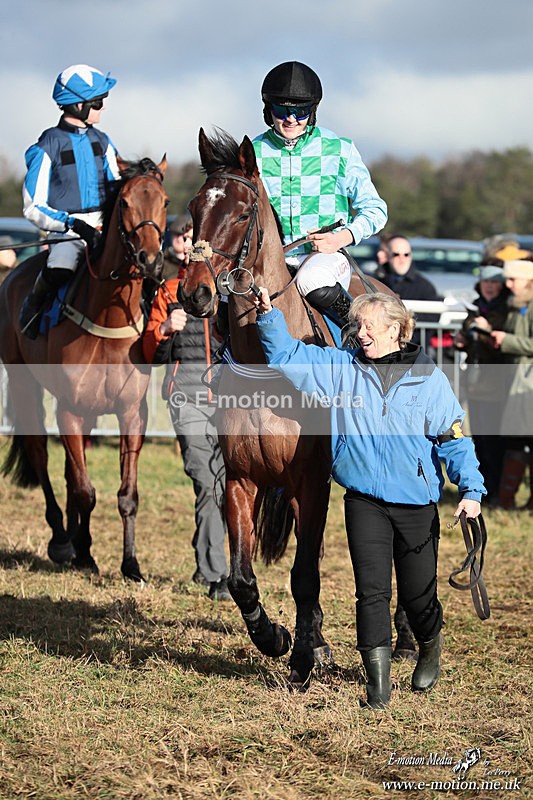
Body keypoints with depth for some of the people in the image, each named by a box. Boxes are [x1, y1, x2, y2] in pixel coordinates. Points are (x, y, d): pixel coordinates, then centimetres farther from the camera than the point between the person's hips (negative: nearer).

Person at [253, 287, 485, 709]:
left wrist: (471, 489, -11)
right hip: (365, 500, 1)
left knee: (418, 592, 8)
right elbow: (287, 355, 7)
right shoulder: (341, 367, 5)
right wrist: (269, 314, -7)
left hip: (417, 503, -1)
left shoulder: (429, 378, 0)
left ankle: (429, 648, 38)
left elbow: (455, 437, 0)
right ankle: (378, 679, -1)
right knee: (372, 590, -6)